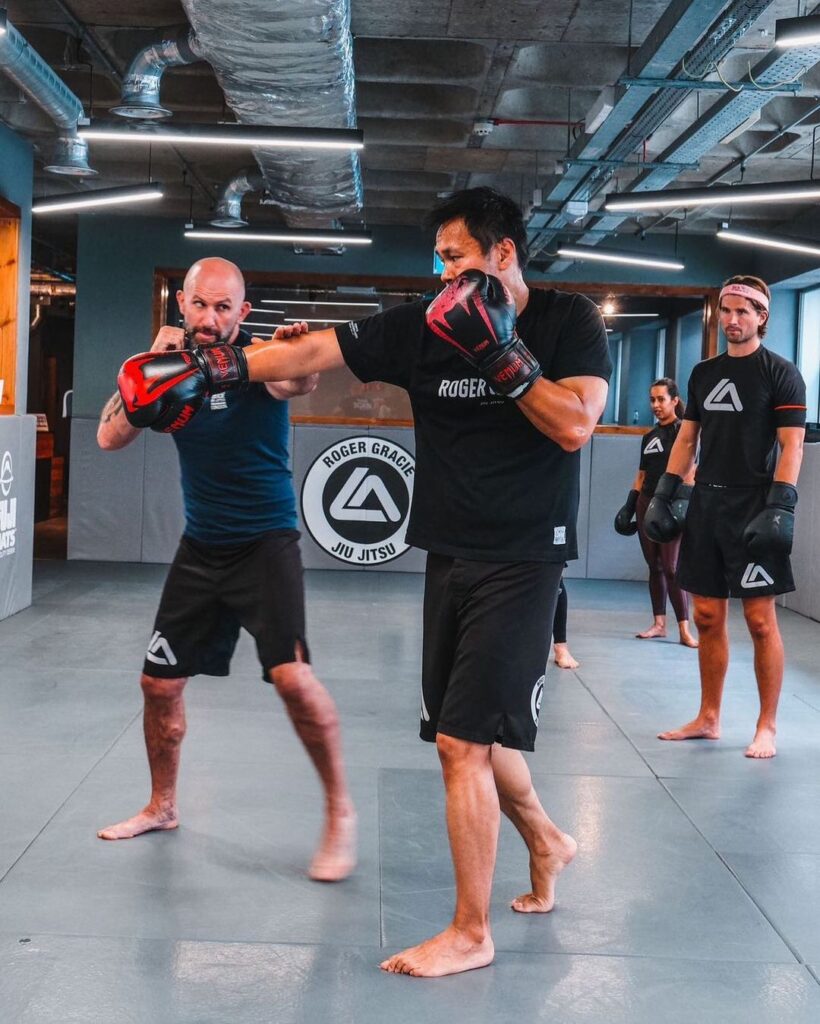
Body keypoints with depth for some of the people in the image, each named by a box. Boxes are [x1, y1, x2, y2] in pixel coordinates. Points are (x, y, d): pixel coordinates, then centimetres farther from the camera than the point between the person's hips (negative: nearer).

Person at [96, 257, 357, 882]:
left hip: (266, 542, -5)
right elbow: (110, 438, -7)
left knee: (291, 673, -23)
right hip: (201, 546, 5)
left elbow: (298, 383, -36)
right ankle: (163, 807, 33)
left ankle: (341, 813, -5)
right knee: (159, 682, 10)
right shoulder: (174, 363, 1)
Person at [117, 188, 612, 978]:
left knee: (463, 740, -10)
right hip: (450, 556, 5)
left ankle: (470, 933, 3)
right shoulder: (422, 327, 2)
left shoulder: (570, 323, -5)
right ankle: (547, 843, 42)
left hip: (523, 558, -5)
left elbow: (575, 426, -15)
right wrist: (208, 371, -7)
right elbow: (312, 351, -2)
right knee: (474, 731, 14)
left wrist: (502, 353, -20)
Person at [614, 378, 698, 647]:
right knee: (654, 567, 8)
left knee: (671, 568, -10)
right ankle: (659, 623, 14)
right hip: (646, 505, 6)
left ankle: (684, 630, -8)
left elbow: (689, 473, -11)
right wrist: (629, 506, 11)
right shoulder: (649, 437, 15)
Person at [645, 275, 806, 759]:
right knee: (708, 617, 8)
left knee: (760, 618, -4)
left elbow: (792, 445, -9)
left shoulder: (781, 373, -3)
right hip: (707, 503, 6)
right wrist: (664, 494, 9)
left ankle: (767, 727, 4)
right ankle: (709, 718, 18)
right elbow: (687, 439, 17)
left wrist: (780, 507, -20)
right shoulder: (704, 373, 14)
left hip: (753, 507, -6)